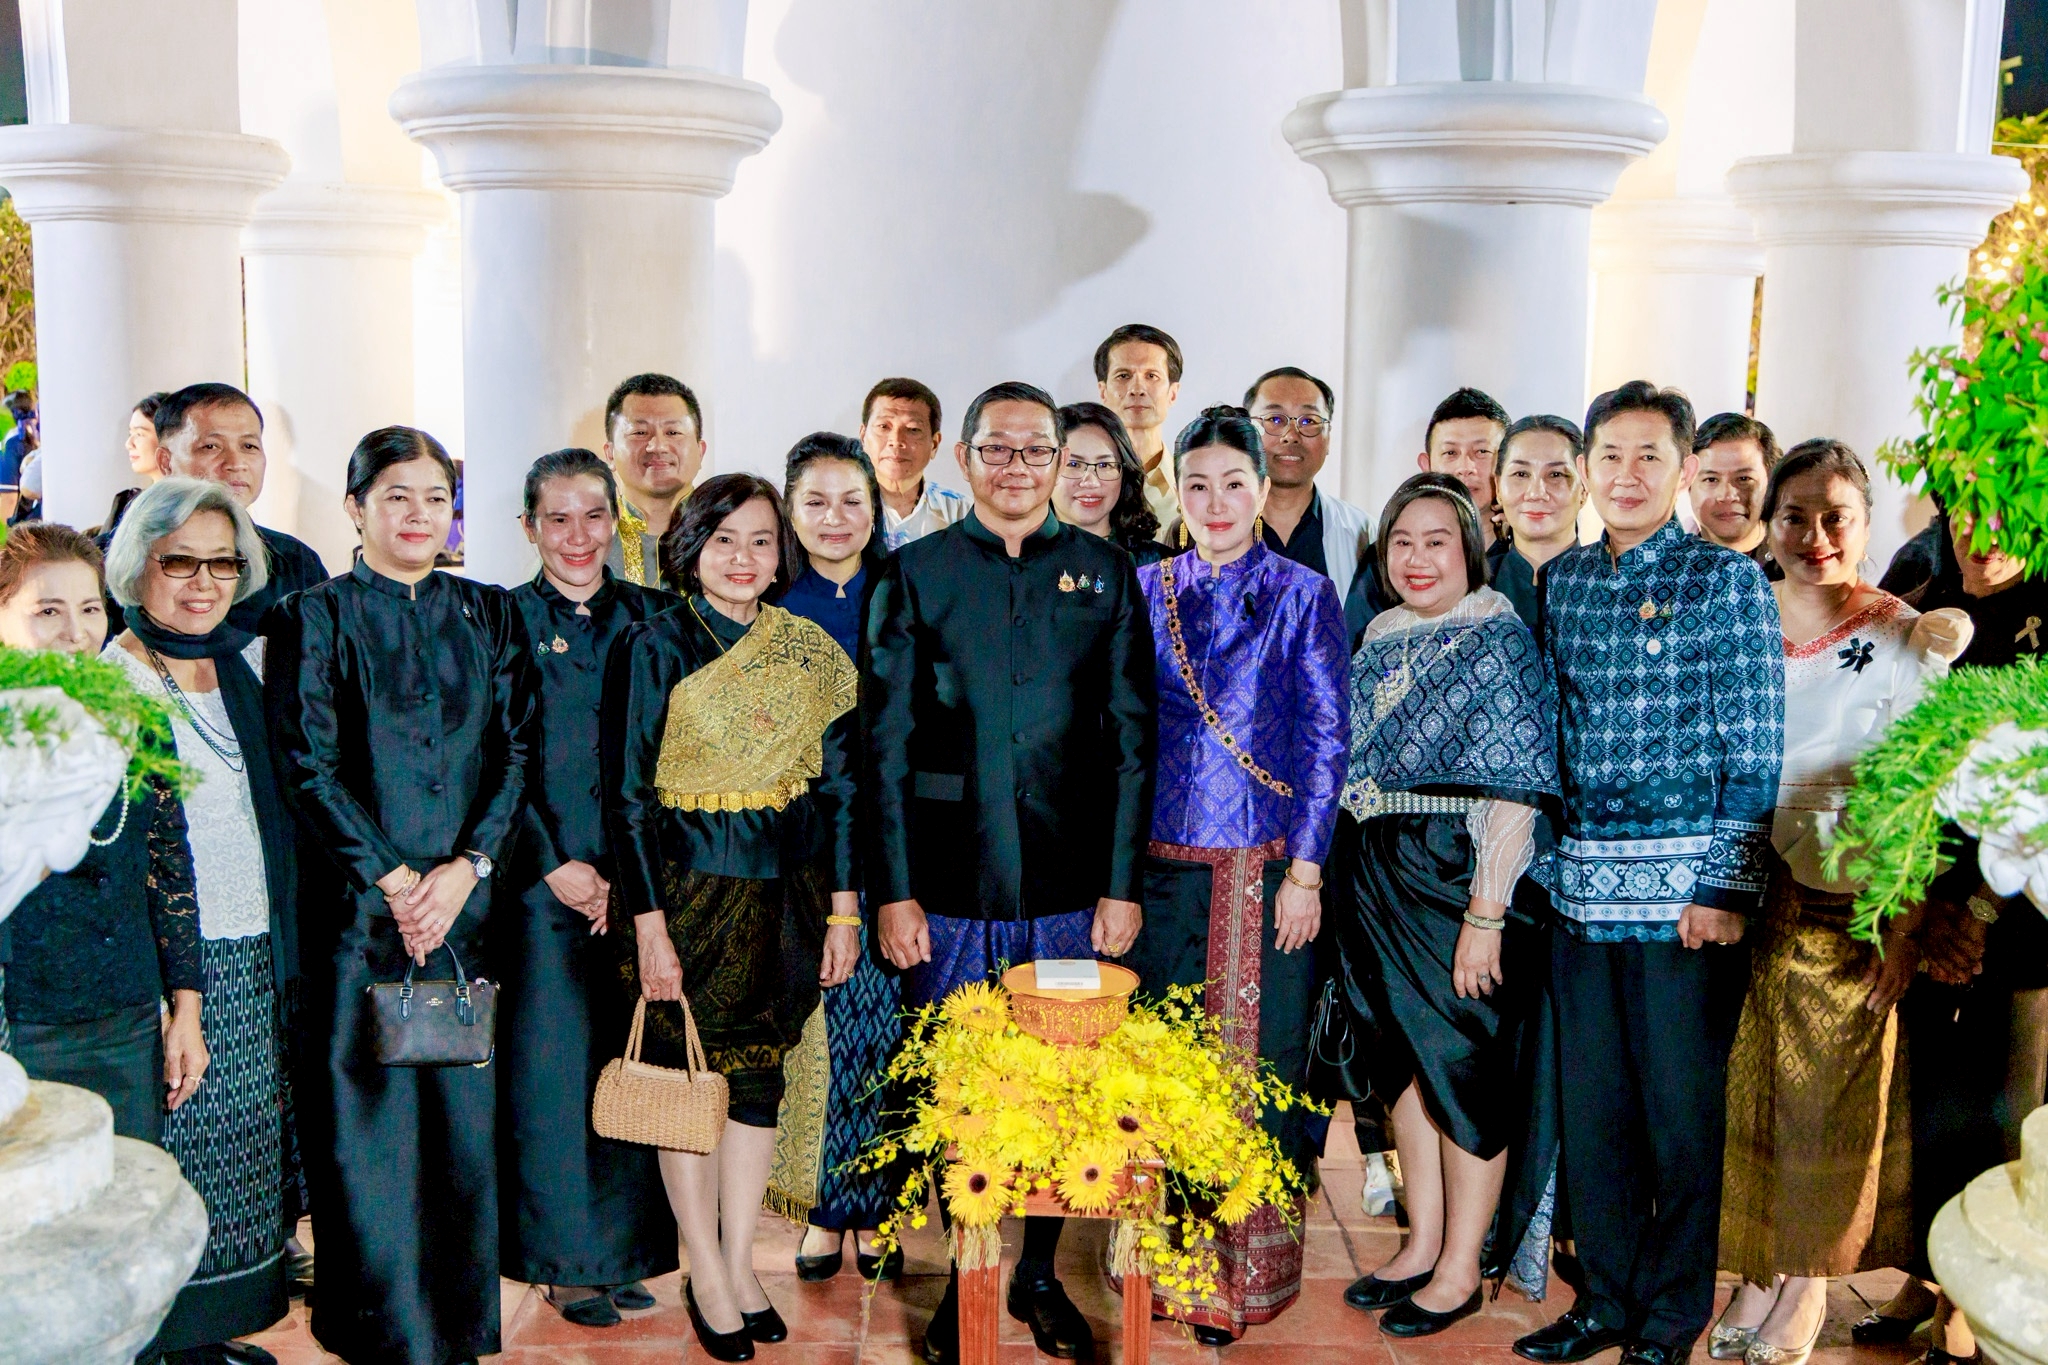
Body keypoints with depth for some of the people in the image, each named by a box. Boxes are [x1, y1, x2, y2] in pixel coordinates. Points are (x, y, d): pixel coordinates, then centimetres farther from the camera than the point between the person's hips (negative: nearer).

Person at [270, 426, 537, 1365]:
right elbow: (307, 767, -4)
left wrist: (466, 867, -8)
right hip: (358, 898, -2)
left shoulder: (488, 615, 11)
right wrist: (392, 880, -11)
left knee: (465, 1103, 5)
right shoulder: (314, 617, 2)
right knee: (365, 1102, 1)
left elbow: (516, 750, 5)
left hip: (469, 896, 3)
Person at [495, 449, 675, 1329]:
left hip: (639, 883, 2)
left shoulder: (654, 619, 8)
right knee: (551, 1062, 2)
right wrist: (554, 867, -9)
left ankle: (627, 1247, 20)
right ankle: (565, 1259, 15)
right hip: (544, 885, -2)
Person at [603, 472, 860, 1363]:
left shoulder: (811, 653, 6)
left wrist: (842, 908, 4)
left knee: (760, 1076, 10)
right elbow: (627, 797, -8)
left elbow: (837, 788, 8)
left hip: (785, 896, 4)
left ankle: (740, 1262, 24)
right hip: (689, 890, -4)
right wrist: (649, 926, -13)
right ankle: (707, 1278, 19)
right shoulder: (654, 647, -6)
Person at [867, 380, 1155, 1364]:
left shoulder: (1105, 573, 7)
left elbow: (1133, 739, 5)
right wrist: (891, 889, -4)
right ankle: (963, 1277, 23)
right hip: (949, 885, -1)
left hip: (1071, 889, 1)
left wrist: (1123, 884, -1)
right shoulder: (914, 574, 4)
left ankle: (1040, 1274, 25)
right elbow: (884, 744, 2)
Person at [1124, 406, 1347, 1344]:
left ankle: (1247, 1272, 13)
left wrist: (1305, 871, -8)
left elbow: (1325, 740, -2)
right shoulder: (1148, 589, 8)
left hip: (1263, 869, -3)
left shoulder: (1303, 595, 0)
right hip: (1162, 863, 3)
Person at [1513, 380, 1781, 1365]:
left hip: (1686, 885, -4)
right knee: (1590, 1101, 10)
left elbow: (1755, 752, -5)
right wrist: (1542, 861, 8)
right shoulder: (1559, 581, 11)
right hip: (1582, 885, 4)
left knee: (1682, 1106, 3)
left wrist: (1725, 886, -11)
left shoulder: (1727, 580, -2)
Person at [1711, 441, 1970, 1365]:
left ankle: (1809, 1284, 21)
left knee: (1831, 1098, 4)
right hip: (1746, 899, 3)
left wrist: (1907, 926, -12)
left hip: (1846, 909, -3)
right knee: (1748, 1093, 9)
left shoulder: (1905, 639, -7)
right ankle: (1757, 1276, 25)